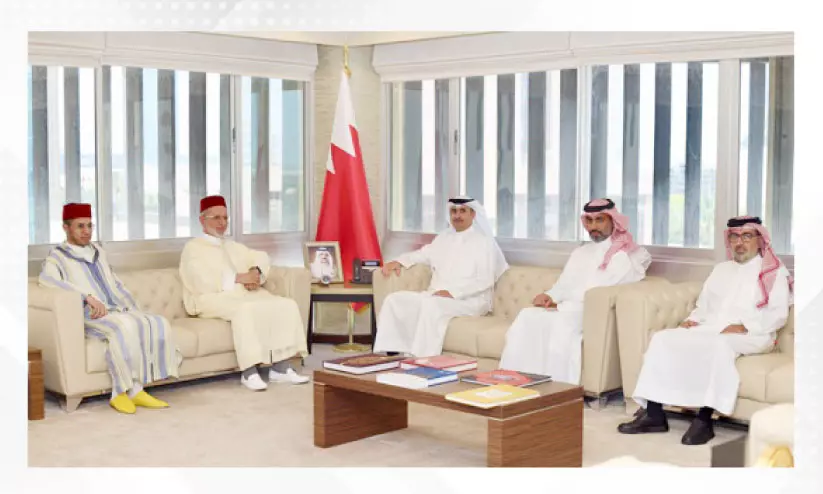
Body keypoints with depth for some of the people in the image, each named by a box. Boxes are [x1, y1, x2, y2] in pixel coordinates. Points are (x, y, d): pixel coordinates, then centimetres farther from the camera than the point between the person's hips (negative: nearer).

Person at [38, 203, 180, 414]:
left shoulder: (99, 253, 28)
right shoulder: (58, 257, 6)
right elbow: (46, 278, -16)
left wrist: (138, 313, 14)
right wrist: (88, 297, -26)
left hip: (120, 311, 7)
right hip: (90, 317, -6)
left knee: (159, 323, -21)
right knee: (125, 326, -37)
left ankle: (123, 393, -20)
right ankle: (132, 390, -28)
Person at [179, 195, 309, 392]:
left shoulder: (233, 246, 28)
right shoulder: (193, 248, 5)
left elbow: (261, 257, 17)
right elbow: (201, 281, -12)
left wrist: (256, 272, -7)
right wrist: (238, 278, -13)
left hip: (246, 293, 7)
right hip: (214, 298, -7)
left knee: (287, 305, -15)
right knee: (245, 309, -38)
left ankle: (280, 367, -18)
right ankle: (249, 372, -36)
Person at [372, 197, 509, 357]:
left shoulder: (483, 242, -1)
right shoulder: (443, 238, 20)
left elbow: (485, 280, -11)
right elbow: (423, 254, 32)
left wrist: (452, 292, -22)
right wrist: (398, 261, 10)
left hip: (470, 300, -7)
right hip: (435, 296, 7)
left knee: (432, 305, -36)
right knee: (395, 300, -11)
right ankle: (389, 352, -16)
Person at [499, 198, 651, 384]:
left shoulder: (626, 255, 2)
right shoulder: (580, 253, 26)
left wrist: (561, 305, -14)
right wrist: (549, 296, -5)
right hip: (565, 310, 6)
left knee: (562, 322, -36)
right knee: (527, 317, -22)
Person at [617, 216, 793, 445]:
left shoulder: (775, 272, 7)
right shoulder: (721, 269, 26)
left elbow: (778, 314, -4)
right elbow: (703, 305, 26)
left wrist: (745, 327, -19)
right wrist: (692, 319, 4)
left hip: (751, 335, -6)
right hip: (708, 330, 6)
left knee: (720, 344, -40)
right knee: (662, 338, -18)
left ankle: (704, 419, -39)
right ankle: (653, 414, -24)